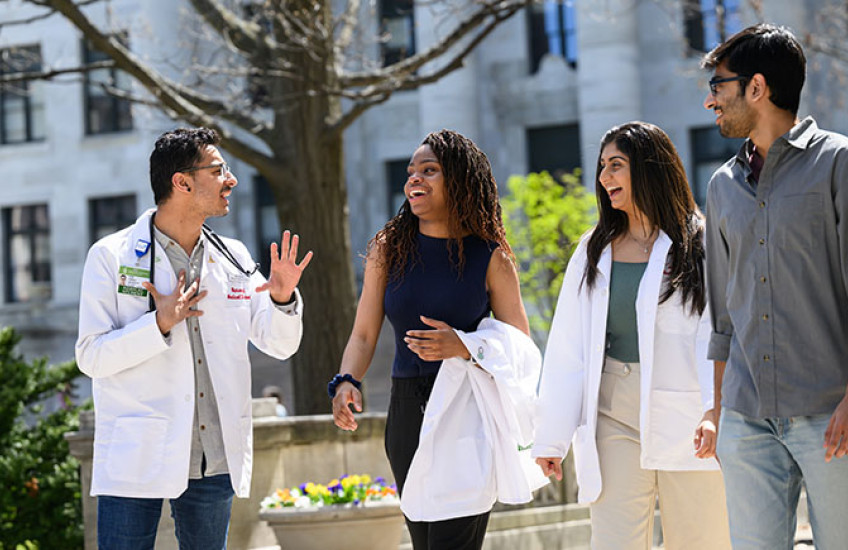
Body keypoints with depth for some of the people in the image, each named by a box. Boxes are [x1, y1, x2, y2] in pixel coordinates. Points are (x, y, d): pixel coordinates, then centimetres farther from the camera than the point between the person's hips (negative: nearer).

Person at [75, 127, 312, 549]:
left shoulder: (234, 259, 11)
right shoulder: (112, 257, -2)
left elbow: (280, 344, 14)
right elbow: (92, 357, -7)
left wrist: (283, 298, -6)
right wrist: (160, 324, -19)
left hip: (215, 462, 4)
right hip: (136, 460, -4)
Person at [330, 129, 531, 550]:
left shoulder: (491, 258, -3)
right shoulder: (389, 249, 6)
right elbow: (364, 334, 5)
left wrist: (463, 346, -19)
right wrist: (346, 382, -15)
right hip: (408, 414, 4)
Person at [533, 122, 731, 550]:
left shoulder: (701, 245, 1)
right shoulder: (594, 251, 14)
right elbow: (567, 348, 12)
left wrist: (715, 410, -25)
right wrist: (551, 435, 7)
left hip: (685, 415, -3)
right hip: (615, 415, 3)